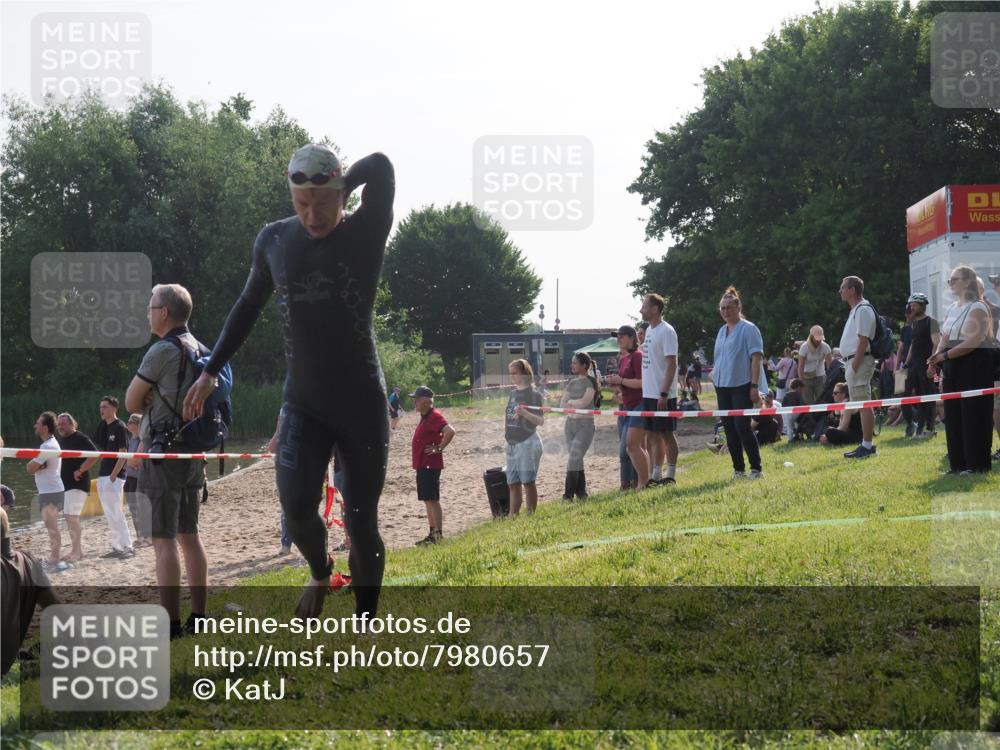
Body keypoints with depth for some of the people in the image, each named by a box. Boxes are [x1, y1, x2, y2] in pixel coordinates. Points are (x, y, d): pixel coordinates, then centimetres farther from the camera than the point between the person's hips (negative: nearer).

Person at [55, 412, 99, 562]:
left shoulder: (80, 438, -11)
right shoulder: (60, 440, 15)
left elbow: (95, 455, -22)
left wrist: (80, 470, -20)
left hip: (77, 484, -9)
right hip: (64, 485, 9)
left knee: (72, 517, -13)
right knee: (69, 518, 11)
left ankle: (76, 551, -8)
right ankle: (76, 551, 17)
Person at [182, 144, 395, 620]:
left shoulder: (365, 234, -10)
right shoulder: (274, 240, 1)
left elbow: (380, 167, -27)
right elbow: (249, 305, 17)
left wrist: (337, 195, -9)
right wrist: (211, 372, 19)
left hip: (362, 403, -2)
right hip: (303, 403, 2)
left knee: (361, 523, 0)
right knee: (296, 506, -17)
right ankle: (319, 572, 15)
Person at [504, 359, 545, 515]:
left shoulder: (533, 394, -8)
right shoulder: (512, 393, 13)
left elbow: (541, 421, -12)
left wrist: (525, 413, -28)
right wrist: (506, 431, 14)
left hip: (528, 442, -7)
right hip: (512, 443, 7)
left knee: (528, 482, -5)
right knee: (513, 483, 9)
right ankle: (513, 516, 14)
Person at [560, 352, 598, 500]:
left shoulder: (590, 381, -5)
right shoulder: (572, 383, 13)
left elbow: (585, 401, -17)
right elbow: (562, 404, 7)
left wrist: (570, 402, -1)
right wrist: (577, 404, -11)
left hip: (585, 424, -7)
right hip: (570, 423, 7)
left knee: (574, 459, -14)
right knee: (576, 460, 8)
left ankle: (568, 494, -14)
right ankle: (581, 492, 14)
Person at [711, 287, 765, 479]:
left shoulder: (748, 329, -7)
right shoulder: (722, 331, 15)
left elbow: (756, 358, -12)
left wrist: (754, 386, -17)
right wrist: (715, 372, 12)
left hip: (742, 386, -7)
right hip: (723, 386, 8)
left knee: (742, 426, -12)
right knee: (729, 429, 7)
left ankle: (756, 468, -6)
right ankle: (738, 469, 13)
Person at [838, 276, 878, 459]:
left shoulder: (863, 310, -12)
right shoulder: (856, 310, 20)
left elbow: (863, 341, -19)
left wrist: (855, 365, -22)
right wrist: (852, 365, 15)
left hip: (860, 361, -11)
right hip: (853, 361, 11)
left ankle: (867, 446, -12)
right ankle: (866, 444, 16)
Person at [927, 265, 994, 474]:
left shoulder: (977, 308, -9)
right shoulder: (952, 309, 16)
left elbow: (974, 340, -19)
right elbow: (944, 339, 13)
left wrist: (945, 355, -21)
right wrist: (935, 361, -4)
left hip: (974, 365, -8)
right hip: (953, 368, 8)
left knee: (973, 415, -6)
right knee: (953, 415, 7)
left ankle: (977, 464, -1)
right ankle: (959, 463, 12)